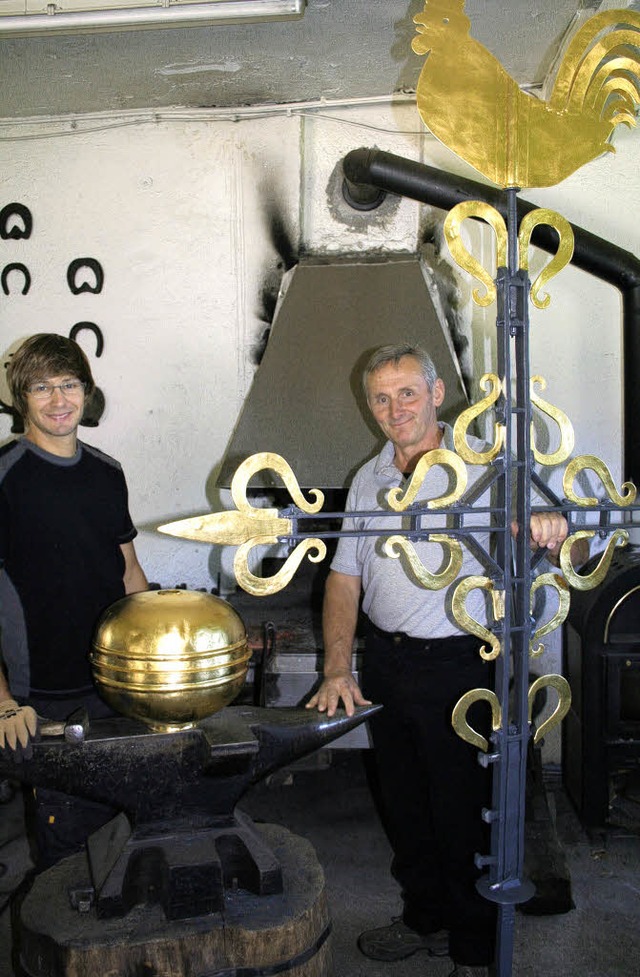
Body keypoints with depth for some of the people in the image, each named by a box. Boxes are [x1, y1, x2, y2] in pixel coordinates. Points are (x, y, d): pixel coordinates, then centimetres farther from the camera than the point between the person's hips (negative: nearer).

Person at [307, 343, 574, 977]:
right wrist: (337, 670, -2)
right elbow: (345, 579, 8)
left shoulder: (485, 465, -9)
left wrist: (549, 535, -38)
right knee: (402, 801, 18)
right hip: (384, 661, 6)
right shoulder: (368, 480, 8)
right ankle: (426, 918, 40)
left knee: (461, 811, 5)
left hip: (456, 663, -5)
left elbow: (571, 554, -14)